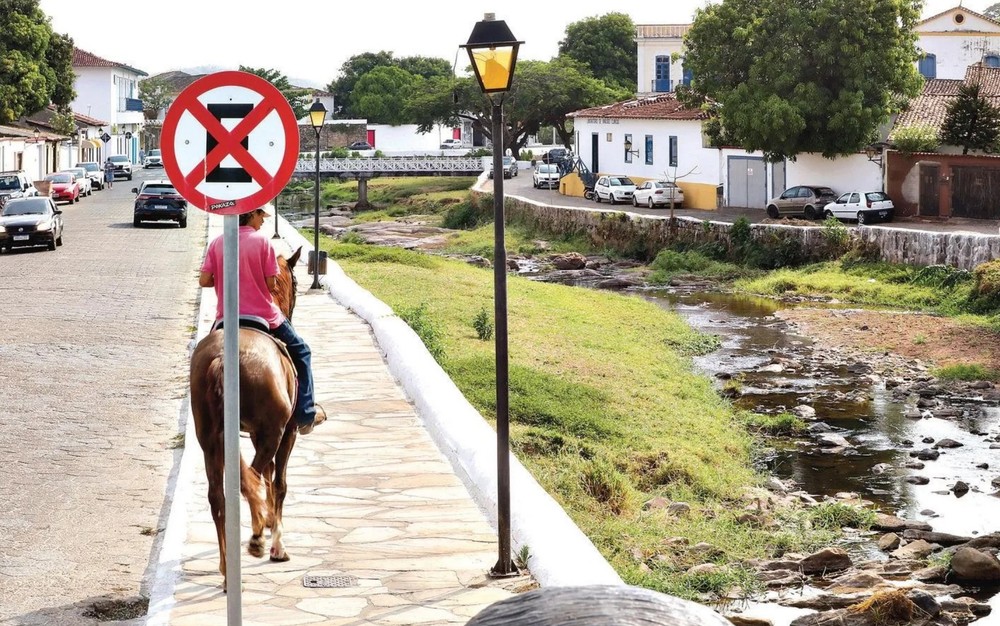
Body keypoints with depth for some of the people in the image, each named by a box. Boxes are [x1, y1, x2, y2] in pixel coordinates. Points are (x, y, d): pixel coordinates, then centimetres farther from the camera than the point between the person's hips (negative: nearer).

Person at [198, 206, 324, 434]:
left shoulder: (217, 243, 0)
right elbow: (271, 284, -10)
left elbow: (204, 280, -3)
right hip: (264, 317, -3)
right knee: (300, 352, 18)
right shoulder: (262, 241, -9)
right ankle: (305, 414, 14)